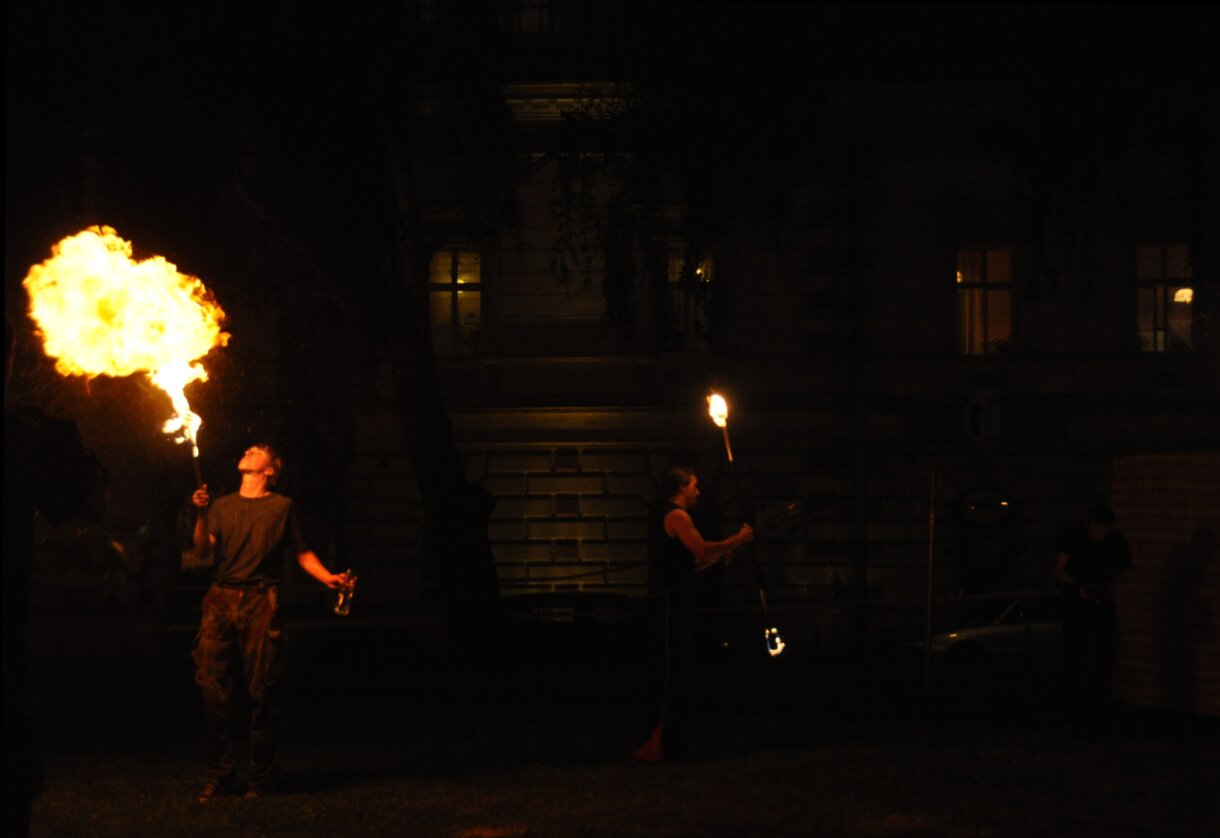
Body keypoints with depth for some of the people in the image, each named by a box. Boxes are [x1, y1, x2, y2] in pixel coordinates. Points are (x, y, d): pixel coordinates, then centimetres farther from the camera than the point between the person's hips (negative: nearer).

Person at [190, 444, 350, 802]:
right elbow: (204, 551, 7)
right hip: (221, 601, 3)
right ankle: (219, 775, 4)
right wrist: (201, 515, -8)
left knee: (260, 693, -3)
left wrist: (328, 577, -6)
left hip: (260, 603, -2)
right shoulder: (222, 506, 18)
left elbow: (302, 552, 11)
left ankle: (260, 778, 6)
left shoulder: (281, 506, 11)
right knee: (214, 691, -3)